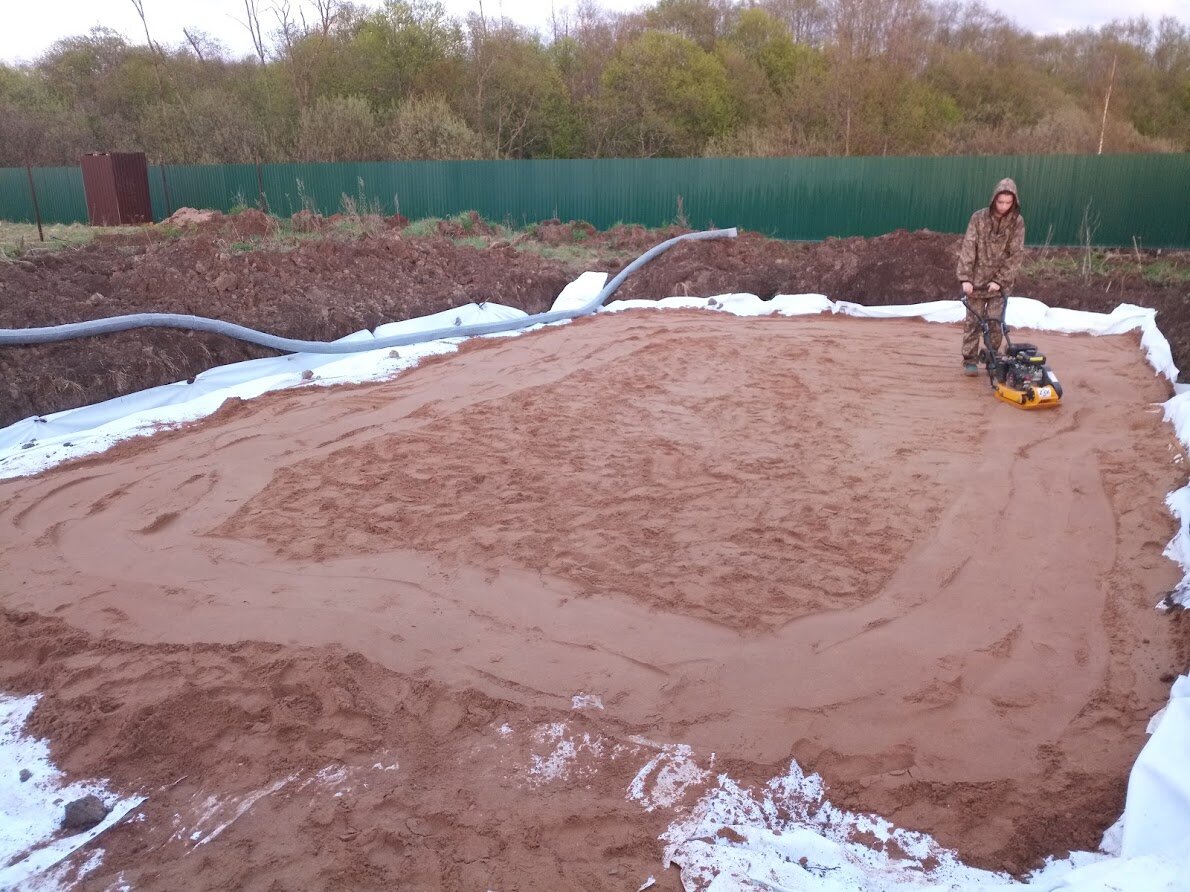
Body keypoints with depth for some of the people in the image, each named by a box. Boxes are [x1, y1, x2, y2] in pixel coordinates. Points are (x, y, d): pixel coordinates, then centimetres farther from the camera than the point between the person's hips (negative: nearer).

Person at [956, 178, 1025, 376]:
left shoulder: (1017, 222, -4)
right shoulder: (979, 218, -6)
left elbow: (1015, 255, -5)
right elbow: (968, 249, -8)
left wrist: (999, 280, -14)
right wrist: (965, 278, -15)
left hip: (1000, 283, 0)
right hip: (976, 280, 0)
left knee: (995, 324, 0)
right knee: (973, 322, 2)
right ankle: (970, 360, 9)